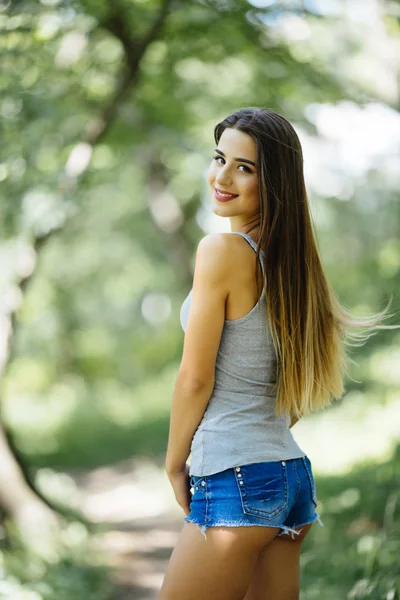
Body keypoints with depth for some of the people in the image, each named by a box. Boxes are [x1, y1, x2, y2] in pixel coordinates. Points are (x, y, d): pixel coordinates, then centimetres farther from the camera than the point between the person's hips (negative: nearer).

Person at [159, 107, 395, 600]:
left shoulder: (223, 250, -14)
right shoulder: (290, 256, 10)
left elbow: (195, 379, -12)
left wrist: (174, 465, 1)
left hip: (237, 484, -8)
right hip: (293, 475, 8)